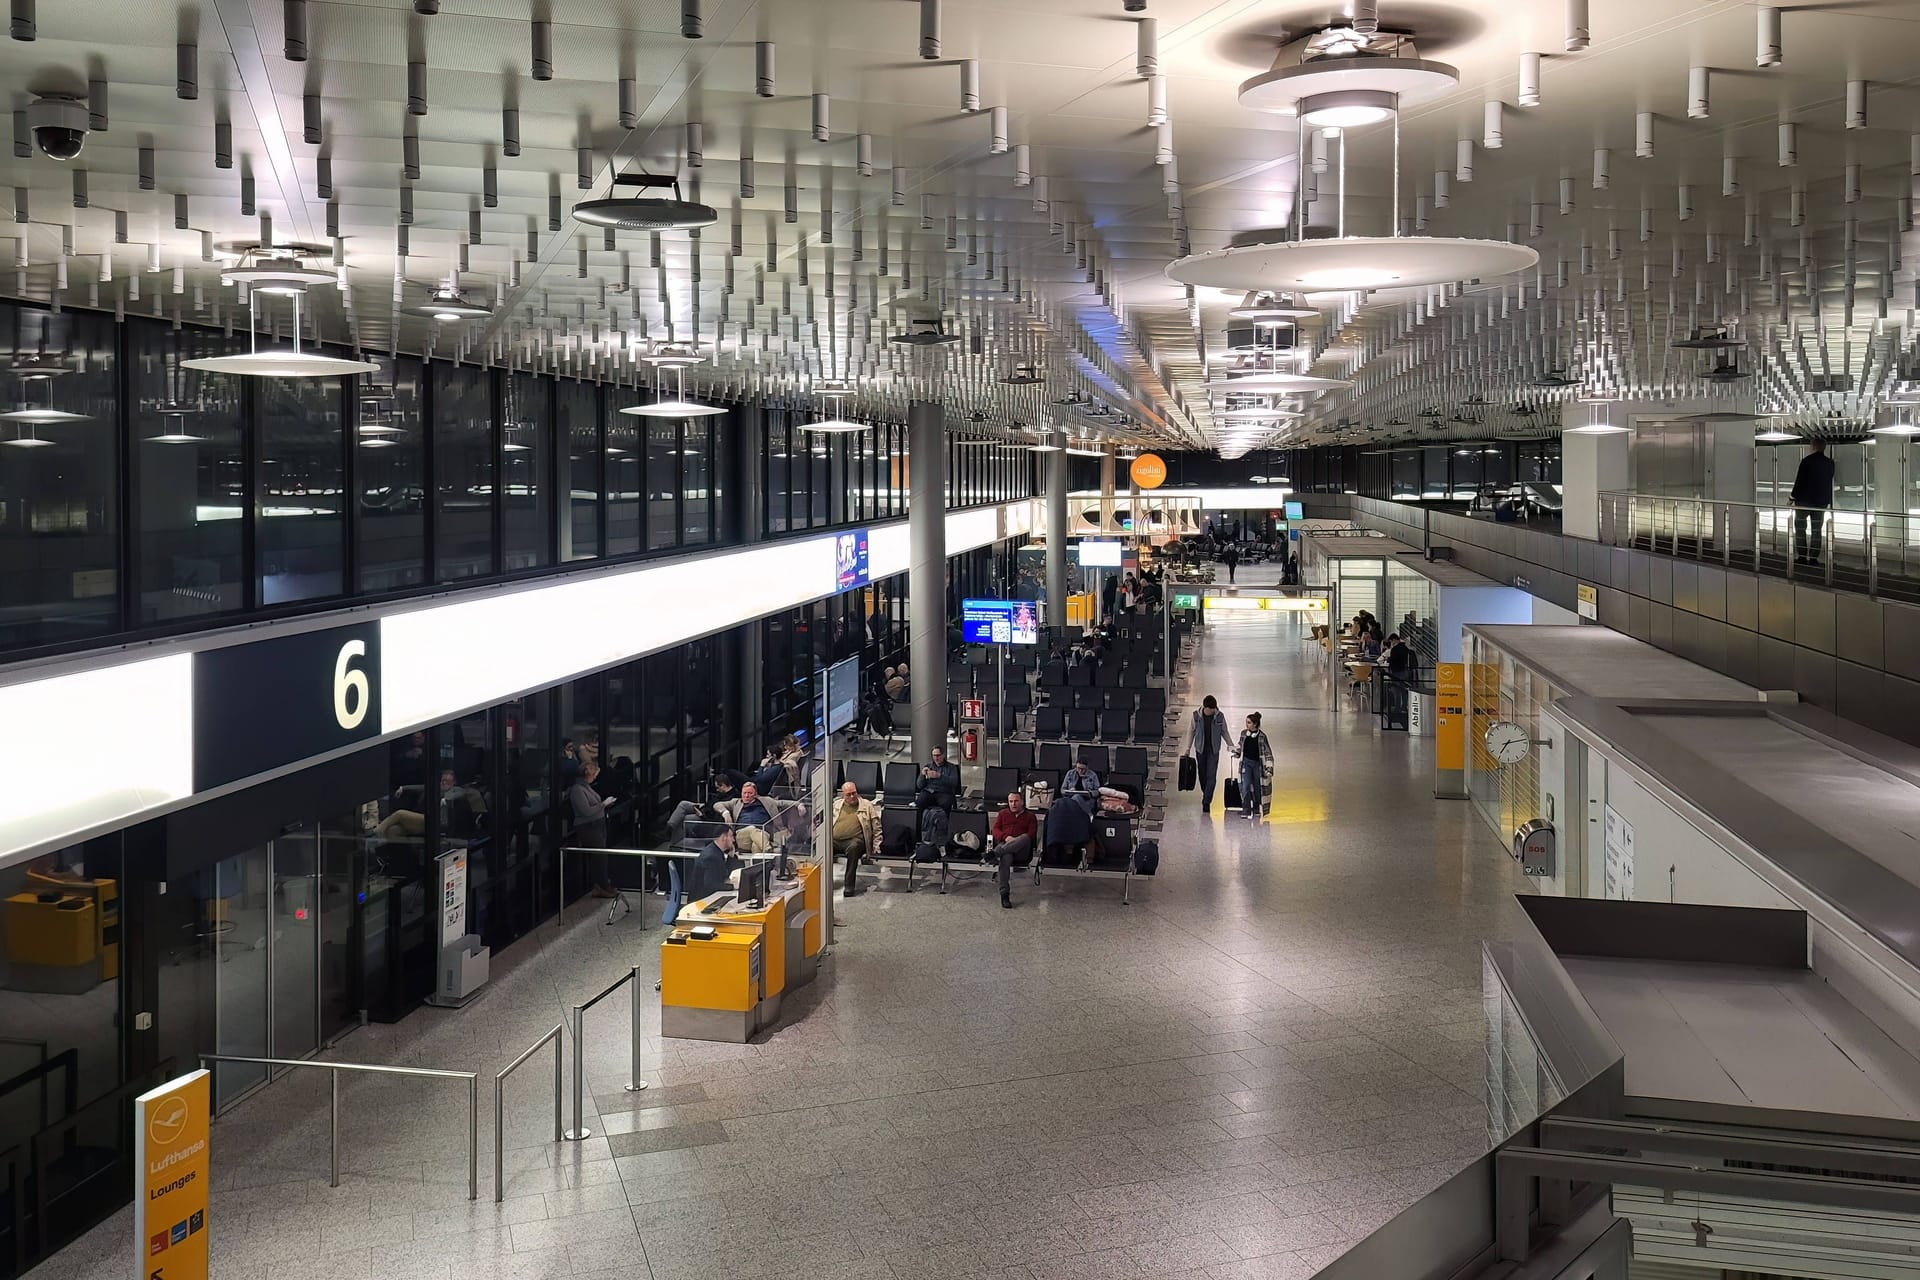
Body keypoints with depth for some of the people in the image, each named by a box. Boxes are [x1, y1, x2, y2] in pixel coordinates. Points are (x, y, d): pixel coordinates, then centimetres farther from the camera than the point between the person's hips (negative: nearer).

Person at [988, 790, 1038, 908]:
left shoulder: (1030, 816, 20)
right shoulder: (1003, 813, 28)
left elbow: (1032, 834, 5)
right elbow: (995, 830, 14)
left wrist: (1016, 841, -13)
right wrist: (1005, 837, -8)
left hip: (1021, 850, -1)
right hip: (1003, 844, 1)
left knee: (1025, 838, -38)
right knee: (1005, 856, -38)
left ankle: (995, 852, -46)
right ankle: (1004, 893, -43)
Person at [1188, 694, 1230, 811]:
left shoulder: (1220, 716, -7)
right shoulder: (1196, 715, -6)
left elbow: (1224, 732, 6)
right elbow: (1191, 731, 5)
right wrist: (1188, 748, 5)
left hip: (1214, 750, -1)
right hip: (1200, 749, 1)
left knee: (1211, 776, -8)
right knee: (1202, 774, 10)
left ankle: (1206, 802, -7)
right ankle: (1206, 794, 34)